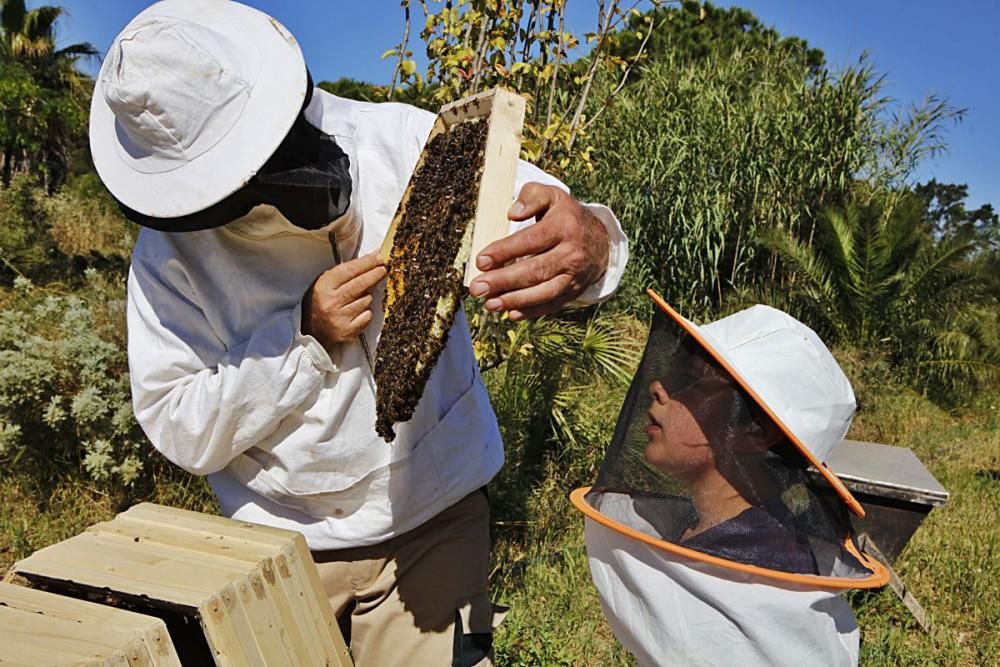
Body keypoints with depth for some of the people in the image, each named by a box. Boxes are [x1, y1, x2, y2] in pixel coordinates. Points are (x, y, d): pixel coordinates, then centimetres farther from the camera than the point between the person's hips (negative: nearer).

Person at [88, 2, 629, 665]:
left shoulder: (405, 144, -15)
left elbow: (554, 214, -18)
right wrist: (303, 334, -24)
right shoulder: (170, 249, -12)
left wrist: (589, 248, -42)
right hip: (281, 538, 1)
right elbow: (178, 431, -11)